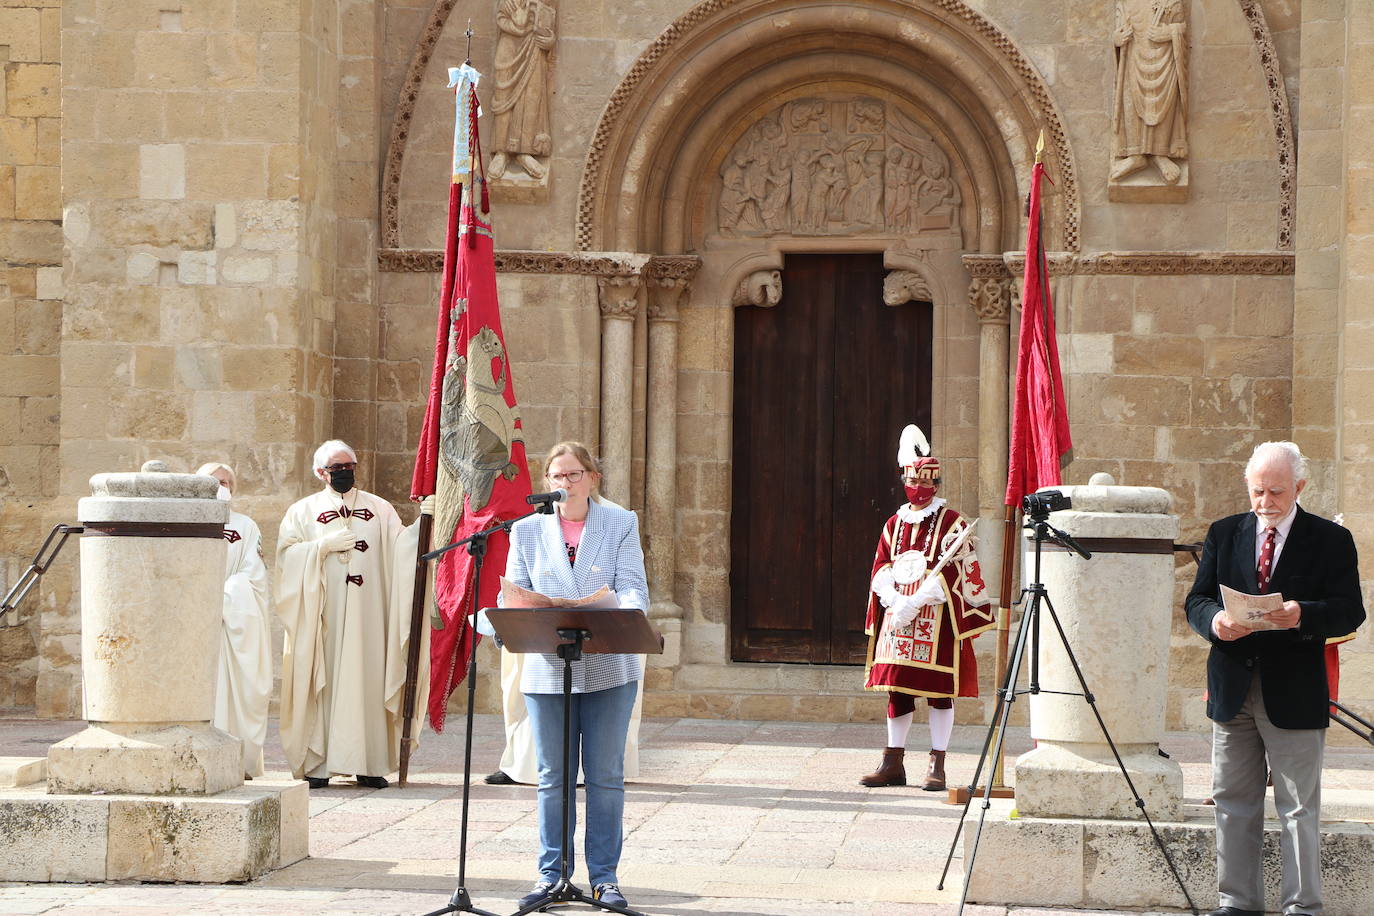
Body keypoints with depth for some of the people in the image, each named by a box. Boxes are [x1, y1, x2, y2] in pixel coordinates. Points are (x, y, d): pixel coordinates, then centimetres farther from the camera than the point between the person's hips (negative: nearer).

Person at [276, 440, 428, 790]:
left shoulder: (379, 509, 14)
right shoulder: (304, 511, 10)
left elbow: (400, 545, 3)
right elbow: (286, 554, 1)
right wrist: (324, 546, -10)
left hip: (366, 613, 1)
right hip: (322, 616, -1)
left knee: (366, 679, -4)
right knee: (322, 681, -5)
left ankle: (368, 764, -1)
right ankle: (317, 764, -3)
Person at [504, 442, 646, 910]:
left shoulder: (621, 523, 6)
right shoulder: (527, 530, 10)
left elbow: (632, 586, -3)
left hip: (609, 666, -1)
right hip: (547, 670, 1)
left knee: (605, 776, 2)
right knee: (553, 778, 4)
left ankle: (604, 875, 9)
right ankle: (551, 873, 12)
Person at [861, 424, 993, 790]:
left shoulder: (951, 523, -2)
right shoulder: (895, 523, 14)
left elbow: (952, 571, -11)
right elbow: (881, 568, 8)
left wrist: (914, 603, -18)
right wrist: (897, 600, -12)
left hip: (937, 619, -5)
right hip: (897, 617, 5)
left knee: (940, 691, -2)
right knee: (896, 687, 6)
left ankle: (937, 766, 3)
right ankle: (893, 763, 13)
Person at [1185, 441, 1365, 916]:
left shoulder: (1330, 540, 1)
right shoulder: (1224, 534, 11)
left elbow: (1350, 611, -7)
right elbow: (1196, 600, 6)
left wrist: (1302, 615, -26)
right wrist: (1216, 621, -17)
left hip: (1294, 694, -4)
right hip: (1232, 690, 4)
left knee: (1299, 808, 0)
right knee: (1233, 803, 9)